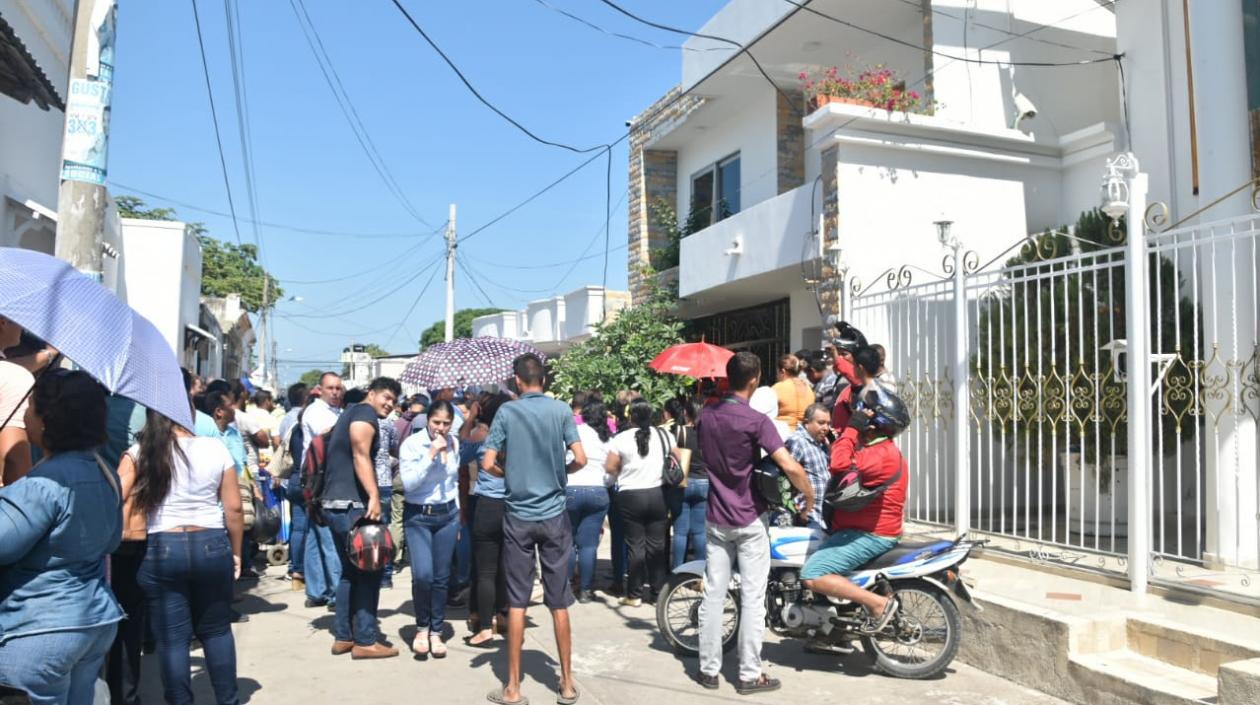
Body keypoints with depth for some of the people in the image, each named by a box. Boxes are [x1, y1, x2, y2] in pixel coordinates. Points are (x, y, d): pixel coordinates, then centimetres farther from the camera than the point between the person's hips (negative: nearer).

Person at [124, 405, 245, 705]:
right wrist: (236, 552, 10)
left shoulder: (139, 454, -2)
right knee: (216, 630, 16)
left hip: (160, 550, -1)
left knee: (172, 637, 8)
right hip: (212, 546, 1)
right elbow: (233, 508, 0)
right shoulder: (216, 449, -1)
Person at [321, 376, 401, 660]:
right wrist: (374, 495, -32)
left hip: (335, 503, 10)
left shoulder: (350, 413, 22)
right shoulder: (365, 413, -8)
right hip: (350, 505, -10)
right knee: (369, 571, -3)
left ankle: (343, 636, 20)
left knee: (351, 571, 17)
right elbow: (360, 456, -23)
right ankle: (365, 641, 1)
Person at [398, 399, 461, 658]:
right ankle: (422, 627, 10)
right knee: (422, 575, -15)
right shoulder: (412, 443, -10)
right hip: (418, 516, -4)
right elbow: (408, 483, -19)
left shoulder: (454, 444, 5)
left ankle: (436, 632, 19)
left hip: (447, 514, 4)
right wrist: (431, 455, -23)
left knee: (442, 577, 6)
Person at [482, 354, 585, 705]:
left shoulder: (507, 411, -4)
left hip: (518, 516, -1)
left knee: (517, 601, 6)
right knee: (559, 601, 8)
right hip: (554, 515, 1)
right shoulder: (561, 409, -2)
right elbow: (580, 459, -7)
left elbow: (488, 464, -8)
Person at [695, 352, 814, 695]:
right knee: (752, 599, 3)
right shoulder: (756, 421, -16)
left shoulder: (706, 416, 2)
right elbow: (789, 466, -23)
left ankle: (708, 669, 15)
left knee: (713, 595, 9)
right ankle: (749, 674, 9)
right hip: (749, 520, -5)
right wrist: (810, 495, -8)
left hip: (716, 518, 5)